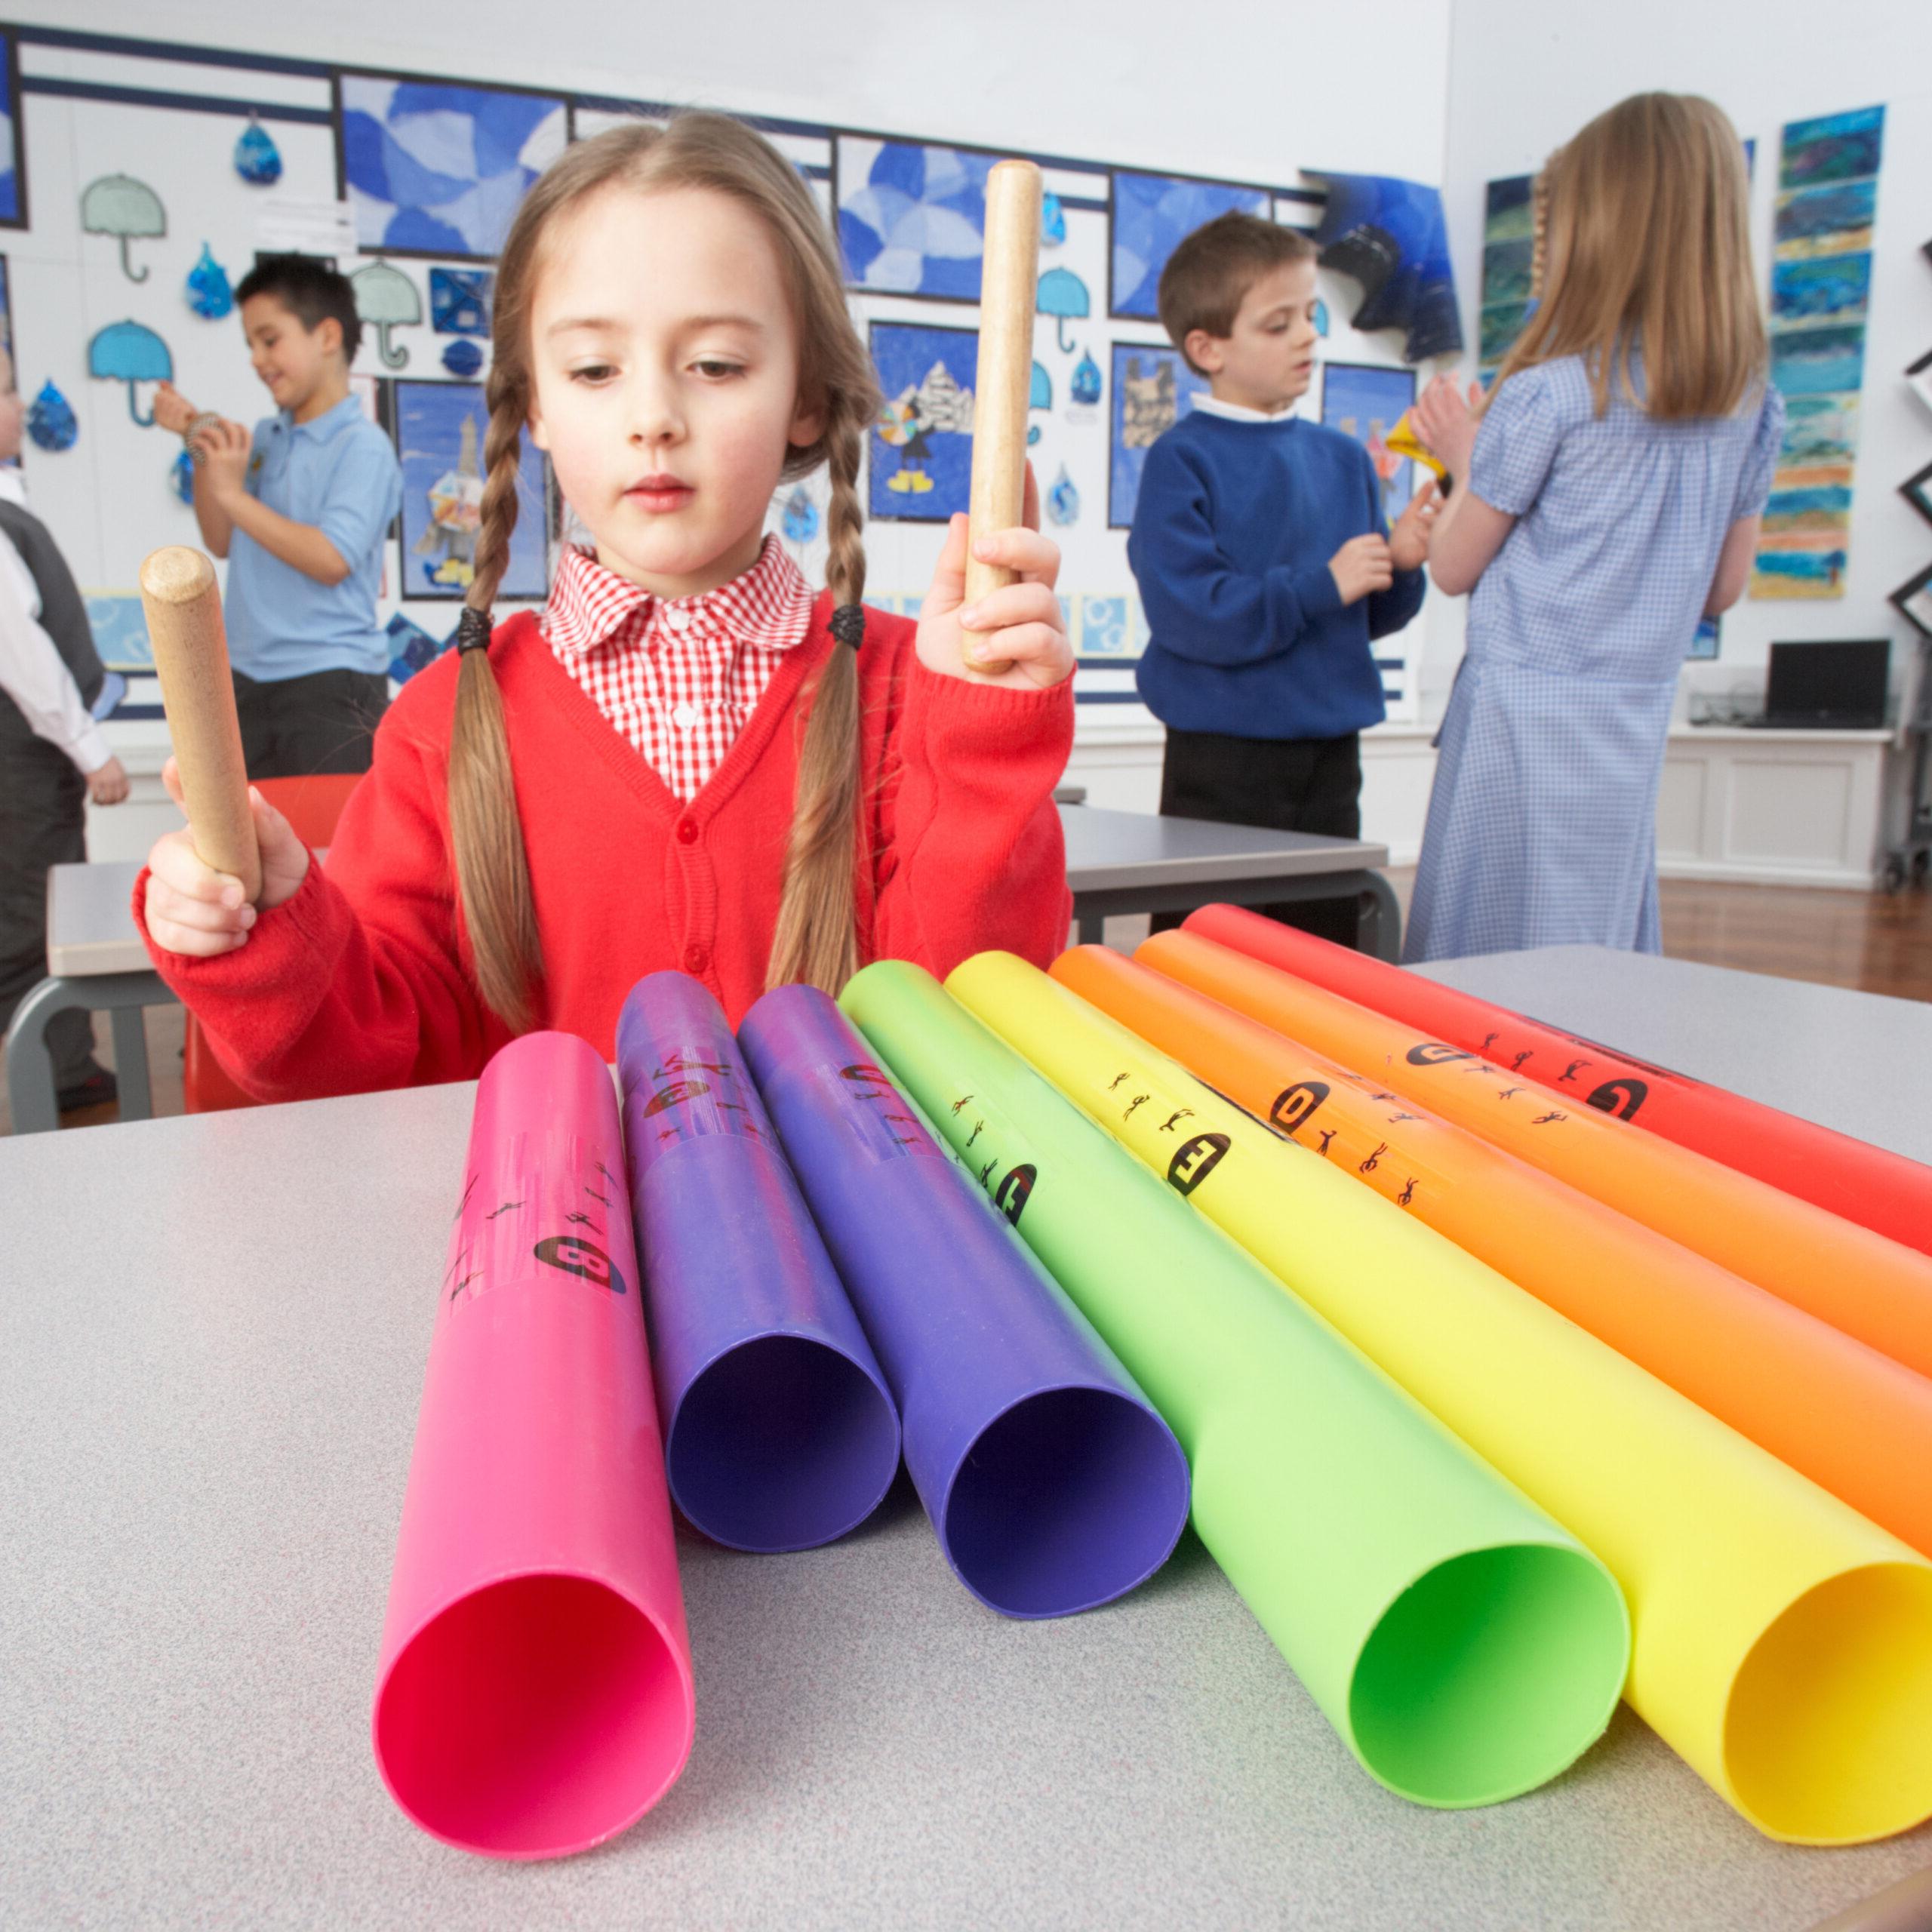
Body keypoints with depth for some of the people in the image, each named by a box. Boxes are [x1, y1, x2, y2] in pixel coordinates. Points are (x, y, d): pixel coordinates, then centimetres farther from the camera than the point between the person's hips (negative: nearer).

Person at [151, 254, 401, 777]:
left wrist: (234, 493, -14)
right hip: (248, 681, 7)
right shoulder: (263, 439, 13)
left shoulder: (362, 446, -8)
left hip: (331, 682, -7)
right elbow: (222, 542, 14)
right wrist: (201, 445, 6)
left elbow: (332, 559, -18)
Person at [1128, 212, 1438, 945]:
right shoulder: (1182, 459, -7)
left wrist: (1400, 564, -6)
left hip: (1330, 753, 6)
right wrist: (1321, 585, -17)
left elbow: (1371, 616, 14)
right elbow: (1188, 613, -18)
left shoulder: (1343, 458, 12)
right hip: (1222, 756, -6)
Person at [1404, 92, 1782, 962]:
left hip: (1527, 707, -6)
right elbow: (1723, 587, 14)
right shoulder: (1752, 406, 6)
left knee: (1488, 963, 3)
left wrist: (1466, 458, 13)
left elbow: (1453, 567, -5)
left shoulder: (1546, 395, -12)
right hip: (1640, 715, 6)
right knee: (1605, 965, 14)